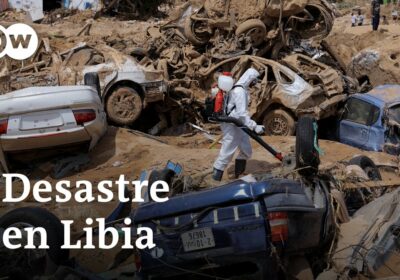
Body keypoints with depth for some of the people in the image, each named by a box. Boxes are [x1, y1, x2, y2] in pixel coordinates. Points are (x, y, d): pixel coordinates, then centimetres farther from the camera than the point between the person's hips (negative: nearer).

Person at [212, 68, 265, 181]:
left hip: (239, 125, 10)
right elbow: (242, 113, -28)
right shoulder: (240, 91, -21)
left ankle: (239, 175, 27)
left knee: (246, 152, 14)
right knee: (227, 153, -5)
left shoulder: (242, 89, 11)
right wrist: (254, 127, -30)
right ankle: (216, 179, 2)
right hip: (231, 126, -10)